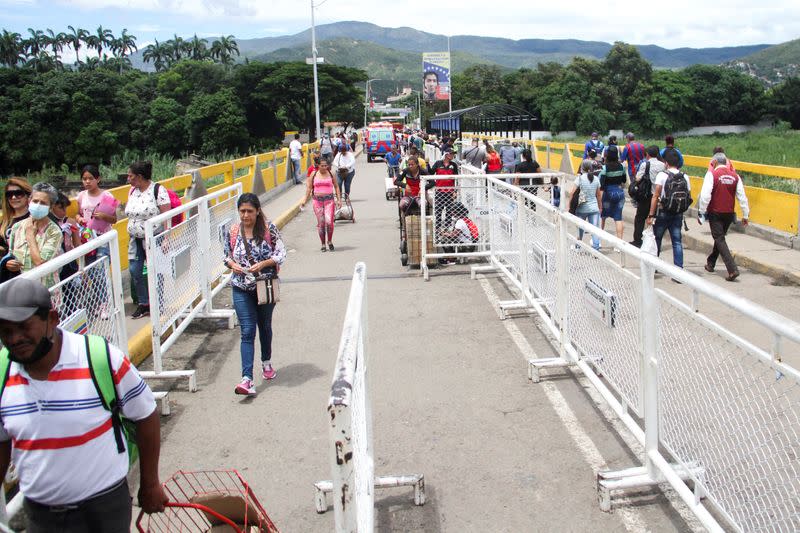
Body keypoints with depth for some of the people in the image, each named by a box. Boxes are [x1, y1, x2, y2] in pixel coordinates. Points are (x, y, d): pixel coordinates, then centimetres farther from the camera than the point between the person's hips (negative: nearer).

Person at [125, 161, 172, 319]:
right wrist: (130, 235, 14)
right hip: (136, 240, 7)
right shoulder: (132, 191, 9)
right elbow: (131, 214, 17)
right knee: (134, 271, 5)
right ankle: (143, 304, 18)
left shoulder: (158, 190, -12)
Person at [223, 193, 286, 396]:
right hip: (242, 288, 0)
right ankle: (247, 379, -14)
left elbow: (281, 253, -6)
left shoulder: (269, 229, -7)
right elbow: (227, 256, 10)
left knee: (265, 326, 19)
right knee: (247, 331, -9)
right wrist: (232, 264, -11)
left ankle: (266, 362, 44)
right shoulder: (233, 232, -1)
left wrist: (263, 264, -21)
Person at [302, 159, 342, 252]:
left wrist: (339, 200, 5)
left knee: (329, 221, -14)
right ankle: (323, 244, 12)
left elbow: (336, 187, 12)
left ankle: (330, 241, 9)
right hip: (317, 200, 1)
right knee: (320, 223, 1)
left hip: (329, 200, -1)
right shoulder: (314, 174, 6)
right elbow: (309, 188, 11)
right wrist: (305, 200, 5)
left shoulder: (331, 174, 7)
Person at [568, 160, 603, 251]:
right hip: (594, 208, 2)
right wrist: (600, 207, 21)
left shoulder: (580, 178, -6)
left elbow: (572, 193, -11)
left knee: (580, 227, 17)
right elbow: (599, 195, 12)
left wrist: (569, 204, -4)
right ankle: (596, 247, -13)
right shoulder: (596, 179, 5)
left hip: (582, 208, -2)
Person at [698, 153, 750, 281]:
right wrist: (745, 215, 11)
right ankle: (710, 263, 36)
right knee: (719, 237, 22)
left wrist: (701, 213, -9)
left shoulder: (712, 174, -10)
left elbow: (705, 195, -16)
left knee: (720, 240, -4)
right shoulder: (734, 176, 5)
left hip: (715, 213, -5)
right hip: (729, 214, 5)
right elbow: (742, 197, 5)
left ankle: (733, 269, -17)